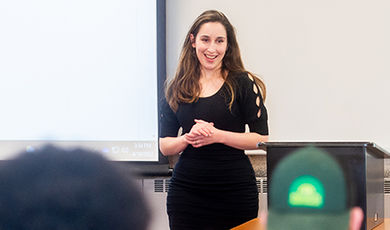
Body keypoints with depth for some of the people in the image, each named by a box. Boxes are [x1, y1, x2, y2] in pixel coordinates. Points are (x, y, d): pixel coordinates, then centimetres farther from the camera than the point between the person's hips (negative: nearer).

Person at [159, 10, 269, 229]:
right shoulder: (178, 88, 9)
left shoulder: (243, 83, 0)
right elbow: (164, 145, 8)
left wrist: (217, 135, -15)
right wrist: (188, 138, -13)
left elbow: (262, 138, -4)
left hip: (236, 192, -2)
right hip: (186, 192, 2)